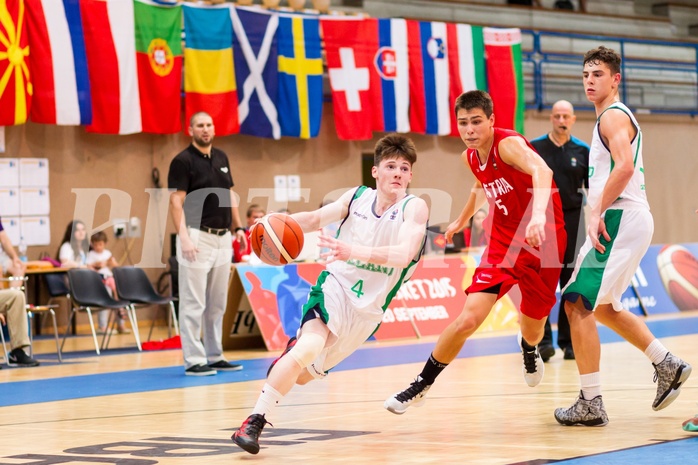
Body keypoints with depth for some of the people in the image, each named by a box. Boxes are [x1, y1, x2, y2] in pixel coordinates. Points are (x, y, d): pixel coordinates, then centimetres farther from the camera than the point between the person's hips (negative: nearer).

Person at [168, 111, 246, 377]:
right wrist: (184, 237, -22)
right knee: (194, 303, -5)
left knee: (218, 303, 11)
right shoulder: (183, 161, -8)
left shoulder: (221, 158, 13)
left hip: (222, 237, 7)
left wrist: (238, 227, 13)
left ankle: (215, 356, 19)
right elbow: (176, 202, -13)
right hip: (197, 237, -7)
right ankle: (194, 361, -2)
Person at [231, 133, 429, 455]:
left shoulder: (414, 208, -13)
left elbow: (404, 254, -29)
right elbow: (316, 218, 11)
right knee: (310, 347, -30)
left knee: (303, 375, 11)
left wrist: (354, 252, -43)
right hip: (335, 287, 0)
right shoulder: (357, 197, -2)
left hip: (368, 308, 0)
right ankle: (254, 422, -20)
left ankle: (295, 346, 48)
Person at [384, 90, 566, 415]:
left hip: (543, 240, -4)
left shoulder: (509, 144, -22)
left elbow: (541, 171, -44)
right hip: (503, 242, 4)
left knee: (533, 327, 11)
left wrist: (538, 214, -61)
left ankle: (529, 349, 51)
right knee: (469, 318, -12)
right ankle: (421, 385, 2)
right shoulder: (471, 157, 0)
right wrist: (461, 220, 38)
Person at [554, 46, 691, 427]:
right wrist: (599, 213, 22)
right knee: (602, 306, 22)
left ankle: (591, 404, -12)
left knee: (578, 304, -13)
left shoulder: (613, 116, -10)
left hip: (620, 220, -11)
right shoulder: (616, 117, 22)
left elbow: (625, 167, -26)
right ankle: (667, 366, 26)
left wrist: (597, 213, -24)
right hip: (628, 220, 11)